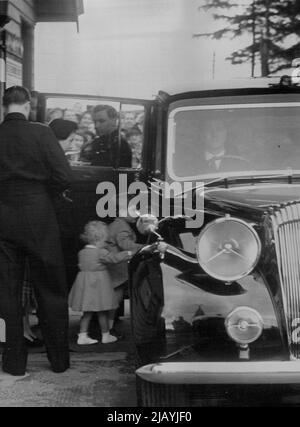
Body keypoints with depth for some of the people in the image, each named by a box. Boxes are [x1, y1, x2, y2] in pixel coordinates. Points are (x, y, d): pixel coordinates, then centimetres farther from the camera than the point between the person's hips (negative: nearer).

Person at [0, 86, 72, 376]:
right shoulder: (41, 133, -9)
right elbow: (63, 177, -13)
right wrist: (41, 194, 5)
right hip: (38, 219, -2)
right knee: (51, 292, 10)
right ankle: (59, 361, 16)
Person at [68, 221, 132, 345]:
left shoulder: (82, 252, 6)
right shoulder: (101, 253, -15)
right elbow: (113, 258, -19)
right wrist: (128, 254, -11)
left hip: (85, 283, 6)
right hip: (99, 284, -6)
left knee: (87, 312, 11)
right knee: (102, 311, 6)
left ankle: (82, 336, 8)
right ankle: (106, 336, 16)